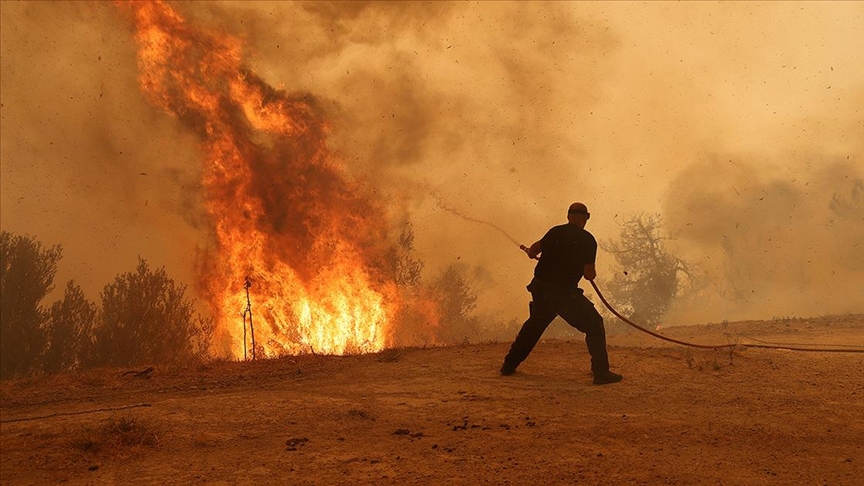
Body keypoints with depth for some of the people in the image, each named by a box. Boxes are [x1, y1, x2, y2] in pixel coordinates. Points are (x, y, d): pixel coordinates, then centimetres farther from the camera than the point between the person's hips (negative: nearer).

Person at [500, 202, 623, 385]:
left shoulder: (555, 232, 5)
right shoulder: (588, 240, -6)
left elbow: (534, 249, 2)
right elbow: (589, 274, -10)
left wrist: (530, 251, 25)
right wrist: (591, 271, 13)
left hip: (540, 289, 5)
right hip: (565, 292, -5)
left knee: (534, 325, 26)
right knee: (594, 325, 6)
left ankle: (509, 365, 31)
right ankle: (601, 372, -1)